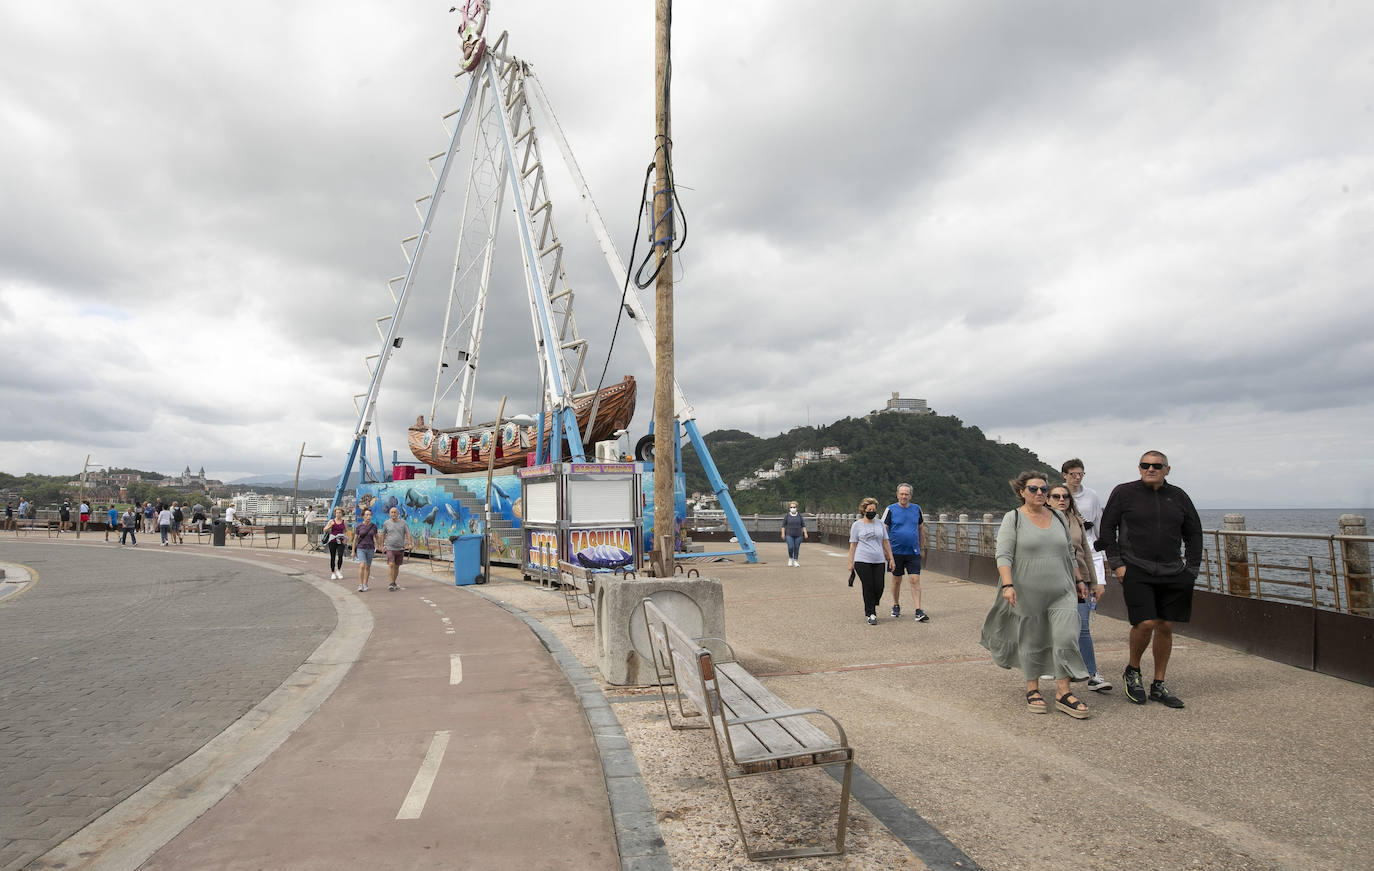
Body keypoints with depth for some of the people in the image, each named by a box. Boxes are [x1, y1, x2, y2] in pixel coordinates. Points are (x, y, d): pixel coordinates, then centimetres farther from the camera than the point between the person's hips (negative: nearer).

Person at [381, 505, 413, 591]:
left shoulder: (403, 523, 4)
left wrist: (409, 544, -10)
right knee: (391, 564, -16)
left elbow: (407, 533, 2)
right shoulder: (386, 523, 3)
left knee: (397, 566, 9)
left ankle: (394, 583, 21)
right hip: (390, 548, -2)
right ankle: (391, 584, -15)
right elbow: (383, 535, 11)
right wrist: (382, 545, 8)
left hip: (400, 548, 2)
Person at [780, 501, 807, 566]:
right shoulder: (787, 515, -2)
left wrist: (805, 533, -5)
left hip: (798, 535, 1)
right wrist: (783, 534, -8)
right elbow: (783, 525, -1)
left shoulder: (799, 515, 1)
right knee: (790, 547, -13)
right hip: (789, 535, -1)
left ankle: (795, 561, 13)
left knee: (796, 548, 2)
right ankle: (790, 558, 11)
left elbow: (803, 525, 3)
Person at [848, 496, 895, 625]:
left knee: (879, 587, -1)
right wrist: (851, 563, 0)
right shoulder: (857, 525, 3)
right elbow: (853, 545, 3)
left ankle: (870, 608, 25)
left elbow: (885, 542, 16)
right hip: (862, 561, -3)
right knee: (868, 587, -4)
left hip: (879, 561, 3)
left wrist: (890, 558, 11)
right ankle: (871, 614, 5)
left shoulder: (880, 524, 13)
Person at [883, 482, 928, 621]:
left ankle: (918, 611, -6)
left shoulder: (916, 509, 6)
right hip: (896, 552, -1)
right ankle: (896, 606, 29)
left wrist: (921, 547, 18)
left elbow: (921, 529, 17)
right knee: (897, 580, 10)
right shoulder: (890, 509, -4)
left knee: (915, 580, -6)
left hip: (913, 553, 2)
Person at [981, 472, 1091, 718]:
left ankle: (1063, 693, 2)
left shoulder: (1058, 517, 11)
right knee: (1030, 642, 6)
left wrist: (1078, 581, 20)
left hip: (1060, 593, 4)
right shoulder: (1013, 519, -4)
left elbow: (1069, 553, 20)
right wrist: (1007, 585, -21)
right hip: (1027, 594, -3)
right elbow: (1003, 555, -11)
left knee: (1067, 638, -7)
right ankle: (1032, 689, 22)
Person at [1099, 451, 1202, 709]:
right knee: (1145, 623, -14)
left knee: (1165, 627, 6)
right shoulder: (1123, 492, 1)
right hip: (1136, 571, -4)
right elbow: (1107, 528, 2)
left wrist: (1192, 569, 8)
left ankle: (1159, 686, 19)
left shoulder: (1178, 496, 10)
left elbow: (1194, 533, 16)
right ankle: (1132, 671, 13)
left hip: (1173, 574, 4)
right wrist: (1116, 564, -4)